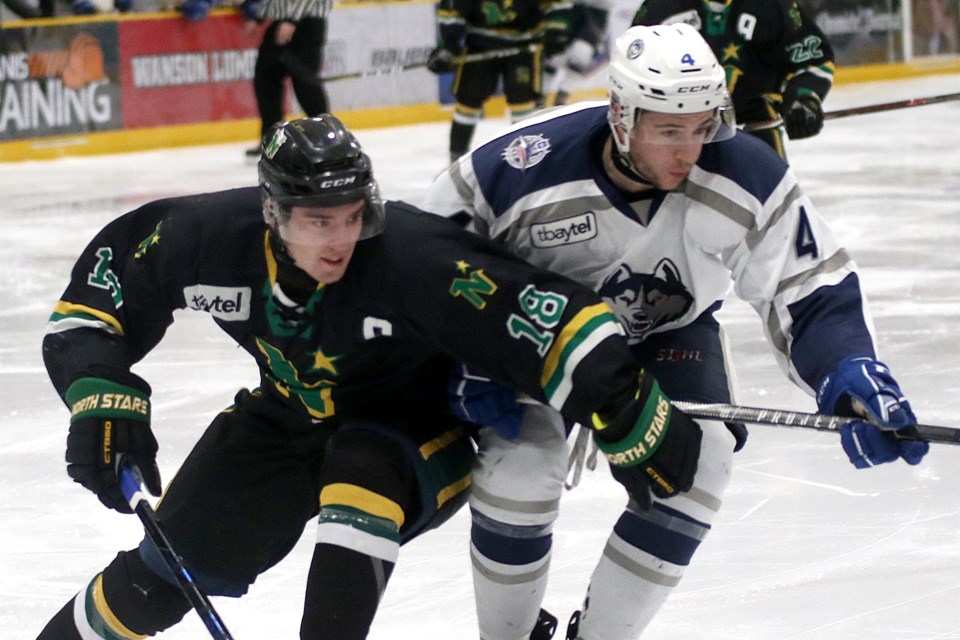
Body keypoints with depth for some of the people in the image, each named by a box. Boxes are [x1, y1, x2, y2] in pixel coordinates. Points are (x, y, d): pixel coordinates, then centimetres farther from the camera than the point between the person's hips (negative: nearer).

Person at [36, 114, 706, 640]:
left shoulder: (416, 260, -37)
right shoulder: (214, 236, -25)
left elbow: (557, 327, -37)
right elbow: (104, 281, -10)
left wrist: (638, 426, -38)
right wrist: (102, 395, -21)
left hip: (417, 428, -4)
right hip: (290, 417, 4)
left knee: (362, 484, -36)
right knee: (177, 560, 3)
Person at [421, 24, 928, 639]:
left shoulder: (748, 180, -28)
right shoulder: (523, 168, -33)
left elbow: (810, 292, -17)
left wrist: (852, 375, -34)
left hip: (667, 332, 2)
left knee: (699, 458, -22)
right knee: (519, 462, -24)